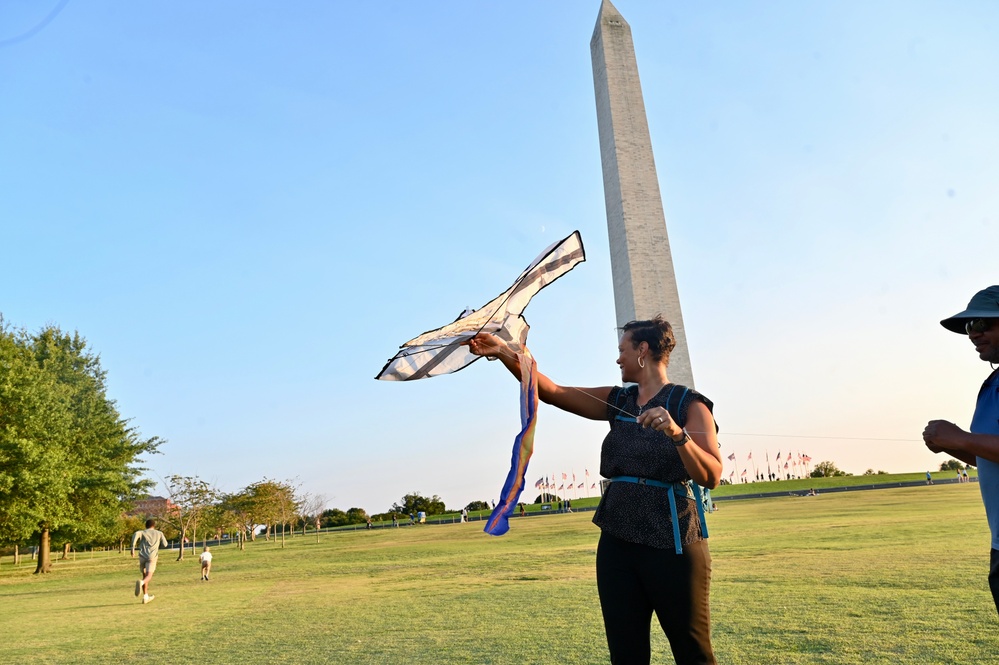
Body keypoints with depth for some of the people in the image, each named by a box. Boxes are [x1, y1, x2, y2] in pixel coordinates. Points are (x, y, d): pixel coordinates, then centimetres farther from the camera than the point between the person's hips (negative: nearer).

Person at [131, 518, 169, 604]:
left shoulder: (142, 532, 17)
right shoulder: (159, 533, 19)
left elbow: (136, 534, -8)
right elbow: (165, 544, 13)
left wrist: (133, 548, -13)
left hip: (142, 556, 2)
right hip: (152, 557, -2)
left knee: (145, 575, 19)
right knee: (148, 576, -11)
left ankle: (145, 597, 22)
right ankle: (141, 582, -47)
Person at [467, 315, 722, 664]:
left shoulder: (688, 404, -5)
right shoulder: (617, 401, 10)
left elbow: (711, 477, -15)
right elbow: (552, 392, 4)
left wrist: (677, 434, -31)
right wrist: (504, 352, -4)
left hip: (672, 544, -5)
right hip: (616, 542, 5)